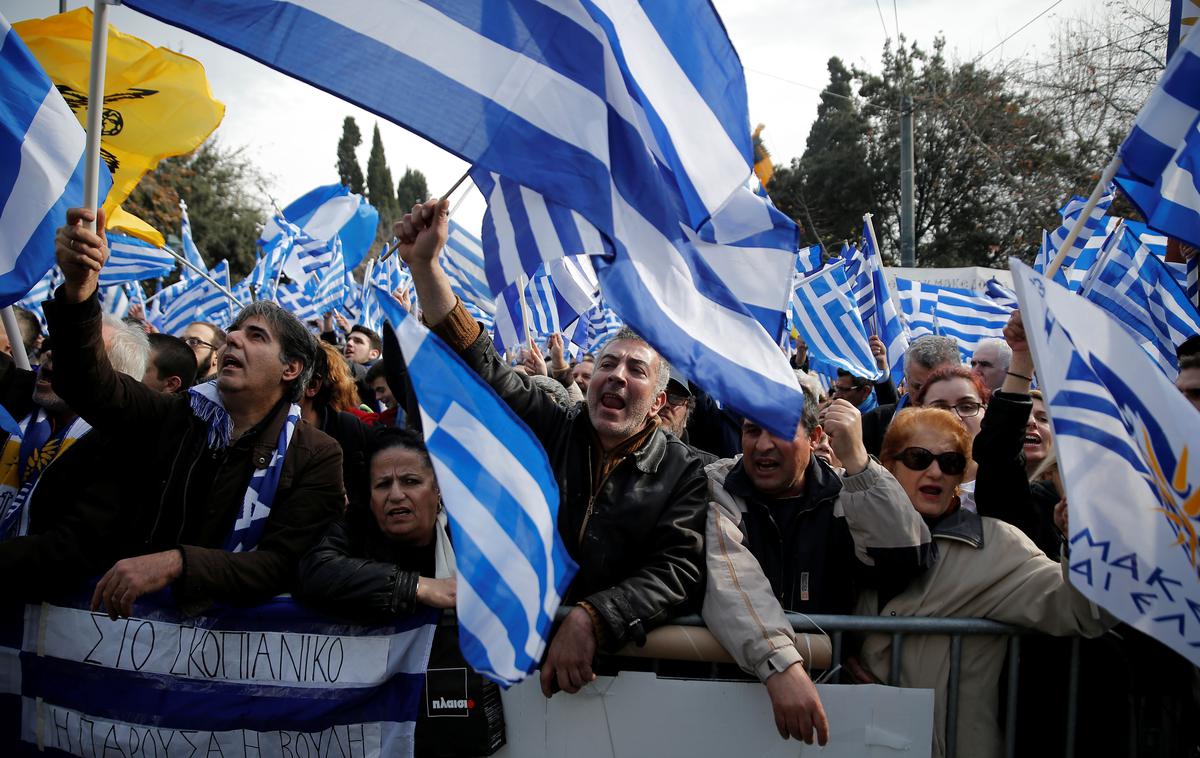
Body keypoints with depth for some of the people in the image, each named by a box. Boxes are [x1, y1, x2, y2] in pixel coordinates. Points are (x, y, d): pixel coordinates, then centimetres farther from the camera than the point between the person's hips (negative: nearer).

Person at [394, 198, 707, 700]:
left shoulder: (682, 474, 2)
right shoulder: (553, 430, 8)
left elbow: (678, 572, -11)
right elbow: (479, 365, 4)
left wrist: (590, 620, -27)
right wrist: (424, 265, -5)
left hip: (613, 655, -1)